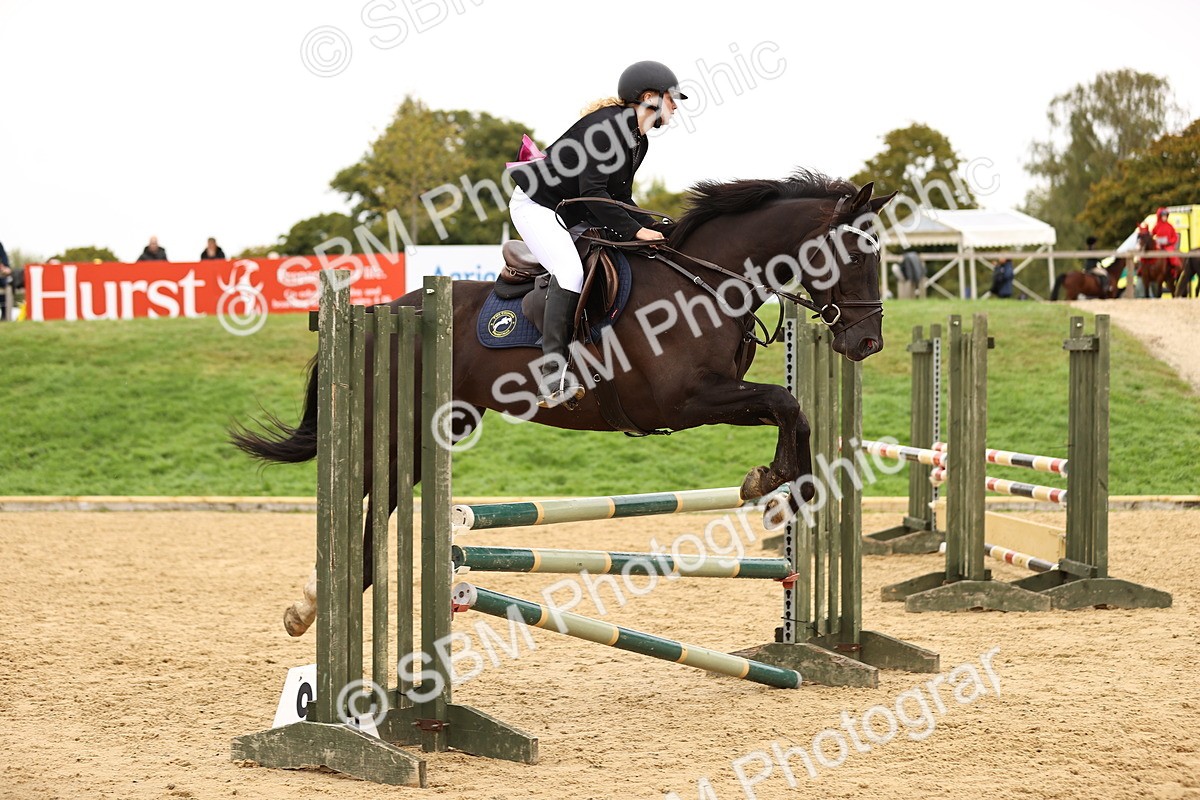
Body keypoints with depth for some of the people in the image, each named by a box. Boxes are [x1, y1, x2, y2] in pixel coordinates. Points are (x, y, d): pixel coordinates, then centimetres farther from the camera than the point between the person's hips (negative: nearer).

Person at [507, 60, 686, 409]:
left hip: (573, 215, 11)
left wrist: (652, 228, -2)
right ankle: (553, 378, -34)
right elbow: (593, 190, -28)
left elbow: (619, 197, 12)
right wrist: (634, 230, -29)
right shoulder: (609, 124, -23)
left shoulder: (639, 141, 8)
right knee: (571, 271, -28)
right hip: (536, 205, -11)